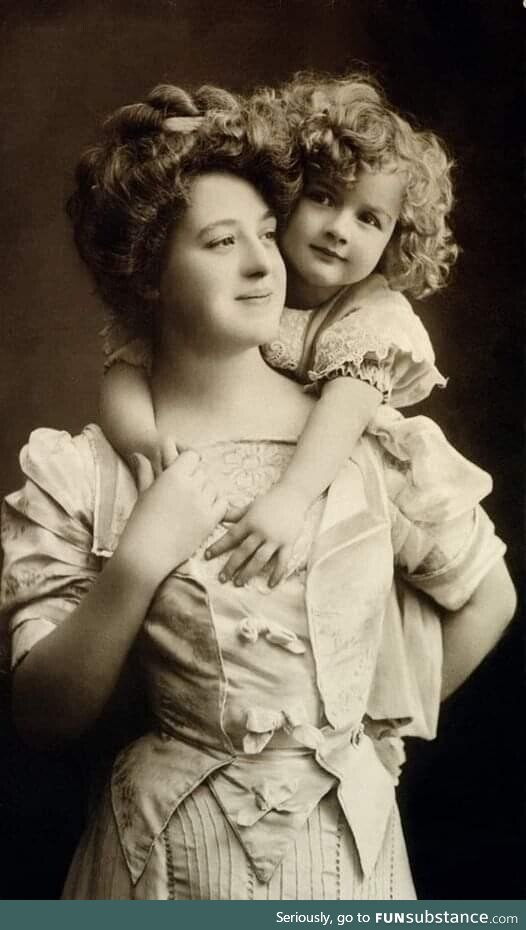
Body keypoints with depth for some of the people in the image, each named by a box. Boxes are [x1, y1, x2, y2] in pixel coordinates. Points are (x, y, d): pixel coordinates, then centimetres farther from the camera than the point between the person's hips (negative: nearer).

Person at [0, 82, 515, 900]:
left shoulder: (368, 435, -9)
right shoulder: (80, 478, -11)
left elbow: (488, 596, 5)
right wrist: (138, 565, -23)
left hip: (348, 833, 1)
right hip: (167, 845, -1)